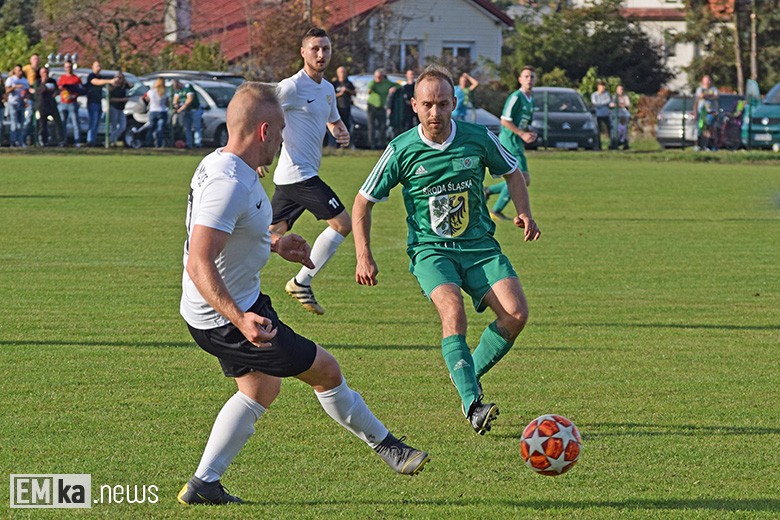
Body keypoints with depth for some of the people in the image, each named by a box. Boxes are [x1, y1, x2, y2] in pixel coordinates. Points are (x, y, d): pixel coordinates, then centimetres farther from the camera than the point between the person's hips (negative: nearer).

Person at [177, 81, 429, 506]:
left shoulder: (218, 162, 3)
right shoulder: (229, 184, -30)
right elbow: (198, 264, -36)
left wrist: (273, 244, 21)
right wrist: (240, 320, -45)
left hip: (237, 306, 11)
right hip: (224, 317, -11)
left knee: (261, 389, 25)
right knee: (325, 370, 1)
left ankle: (204, 484, 22)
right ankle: (385, 446, 19)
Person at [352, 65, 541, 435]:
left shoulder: (479, 139, -2)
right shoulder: (402, 150, -6)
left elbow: (512, 173, 18)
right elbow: (363, 202, 5)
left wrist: (524, 213, 0)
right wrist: (364, 257, -3)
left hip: (480, 245, 2)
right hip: (430, 250, -2)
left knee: (516, 313, -18)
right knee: (453, 311, -30)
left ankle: (471, 374, 7)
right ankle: (472, 404, -33)